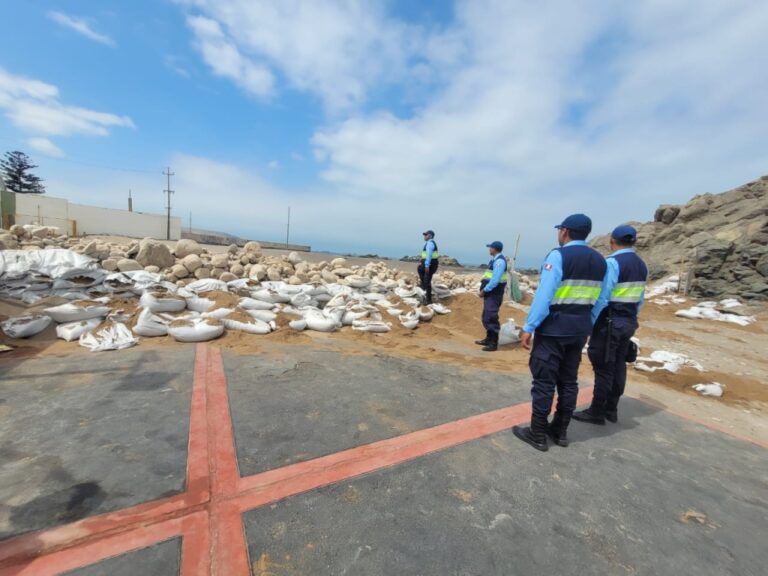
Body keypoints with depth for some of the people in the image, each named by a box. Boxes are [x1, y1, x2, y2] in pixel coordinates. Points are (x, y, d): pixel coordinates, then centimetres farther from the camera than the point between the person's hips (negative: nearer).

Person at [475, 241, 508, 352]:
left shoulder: (499, 261, -18)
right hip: (491, 292, 10)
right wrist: (485, 289, 10)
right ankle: (488, 339, 30)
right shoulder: (495, 259, 12)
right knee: (487, 317, 18)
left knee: (491, 318, -6)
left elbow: (495, 279, -24)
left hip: (494, 293, -10)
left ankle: (493, 344, 3)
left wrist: (485, 290, -18)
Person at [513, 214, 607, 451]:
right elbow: (597, 300, 10)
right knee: (568, 380, 15)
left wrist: (529, 327, -16)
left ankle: (538, 434, 11)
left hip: (554, 326, -7)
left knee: (544, 381, 1)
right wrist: (586, 325, 16)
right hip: (580, 328, 8)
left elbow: (544, 295, -19)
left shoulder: (558, 255, -13)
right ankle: (560, 431, 27)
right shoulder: (599, 260, 10)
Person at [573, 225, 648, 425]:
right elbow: (640, 299, 13)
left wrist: (589, 323, -13)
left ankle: (597, 412, 10)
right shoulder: (642, 265, 10)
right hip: (629, 322, 9)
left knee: (603, 368, 0)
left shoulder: (612, 262, -17)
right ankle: (611, 409, 26)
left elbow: (602, 298, -20)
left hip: (609, 322, -8)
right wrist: (631, 318, 20)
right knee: (618, 365, 15)